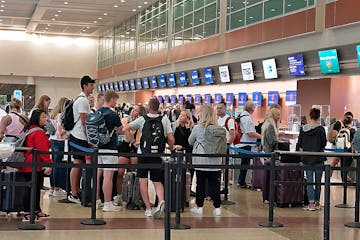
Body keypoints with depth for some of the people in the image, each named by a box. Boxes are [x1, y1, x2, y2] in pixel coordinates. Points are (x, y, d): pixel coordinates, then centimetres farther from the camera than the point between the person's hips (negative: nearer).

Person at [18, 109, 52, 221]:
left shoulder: (28, 129, 16)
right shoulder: (39, 132, -15)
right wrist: (48, 164, -19)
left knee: (36, 188, 16)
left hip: (26, 165, 10)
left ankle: (37, 211, 24)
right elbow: (43, 150, -20)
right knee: (31, 189, -8)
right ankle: (27, 214, -6)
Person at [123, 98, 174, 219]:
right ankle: (161, 201, -18)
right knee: (157, 181, 9)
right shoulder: (165, 120, 2)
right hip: (157, 153, 1)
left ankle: (148, 209, 3)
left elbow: (126, 129, -6)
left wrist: (134, 142, 1)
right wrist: (171, 148, 16)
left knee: (143, 181, 7)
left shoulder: (142, 119, 0)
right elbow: (171, 139, -3)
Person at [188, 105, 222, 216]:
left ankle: (199, 206, 17)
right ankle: (217, 207, 8)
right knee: (215, 184, 6)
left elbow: (190, 142, 7)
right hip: (215, 161, 2)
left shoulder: (197, 128, -8)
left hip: (201, 160, -2)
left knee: (200, 183, 8)